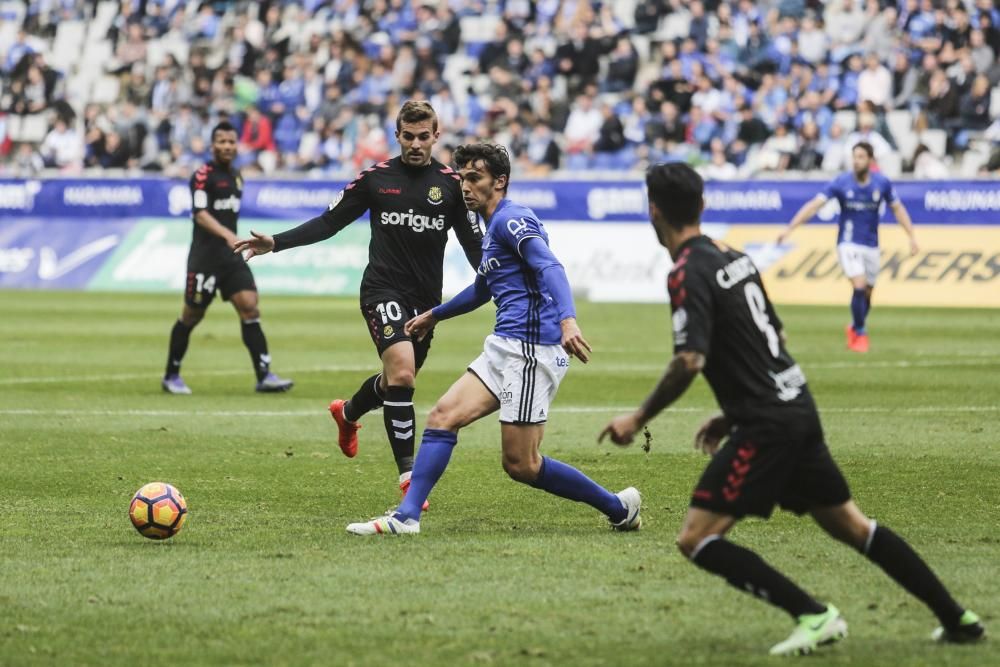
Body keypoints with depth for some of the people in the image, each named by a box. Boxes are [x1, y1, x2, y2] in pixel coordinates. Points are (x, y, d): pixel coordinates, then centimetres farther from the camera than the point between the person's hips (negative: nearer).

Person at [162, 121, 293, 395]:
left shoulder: (236, 176, 15)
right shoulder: (203, 175, -9)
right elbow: (200, 214, -22)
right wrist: (226, 234, -36)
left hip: (231, 257, 6)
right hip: (205, 257, -6)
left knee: (250, 308, -9)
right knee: (191, 316, 4)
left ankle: (264, 375, -13)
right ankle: (171, 376, 20)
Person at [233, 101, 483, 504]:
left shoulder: (451, 183, 3)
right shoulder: (376, 178, 1)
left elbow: (474, 244, 5)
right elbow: (329, 223, 6)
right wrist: (276, 243, -4)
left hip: (426, 299, 3)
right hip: (383, 290, -3)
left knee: (398, 380, 16)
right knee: (402, 370, -24)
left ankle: (348, 413, 52)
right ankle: (408, 474, -20)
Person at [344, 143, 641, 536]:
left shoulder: (511, 219, -8)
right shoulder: (494, 226, 22)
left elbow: (550, 268, -25)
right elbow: (482, 289, 40)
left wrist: (567, 320, -42)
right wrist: (435, 315, 54)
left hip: (531, 349, -10)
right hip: (504, 349, 10)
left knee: (520, 465, -7)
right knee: (443, 417, 0)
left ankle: (619, 508, 6)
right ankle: (406, 518, -3)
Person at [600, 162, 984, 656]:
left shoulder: (688, 274, -13)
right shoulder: (734, 258, 14)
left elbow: (689, 362, -23)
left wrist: (638, 420, -12)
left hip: (766, 425, -9)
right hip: (798, 407, 9)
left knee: (696, 539, -7)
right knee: (851, 526, 19)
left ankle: (814, 616, -12)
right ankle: (958, 619, 22)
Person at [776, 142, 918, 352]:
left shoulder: (882, 184, -5)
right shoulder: (841, 183, -12)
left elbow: (898, 209, 7)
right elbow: (814, 205, -17)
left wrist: (912, 236, 1)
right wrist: (789, 228, -26)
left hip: (871, 246, 3)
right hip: (849, 244, -3)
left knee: (867, 293, 8)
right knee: (859, 287, -18)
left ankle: (854, 328, 34)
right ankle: (860, 333, 0)